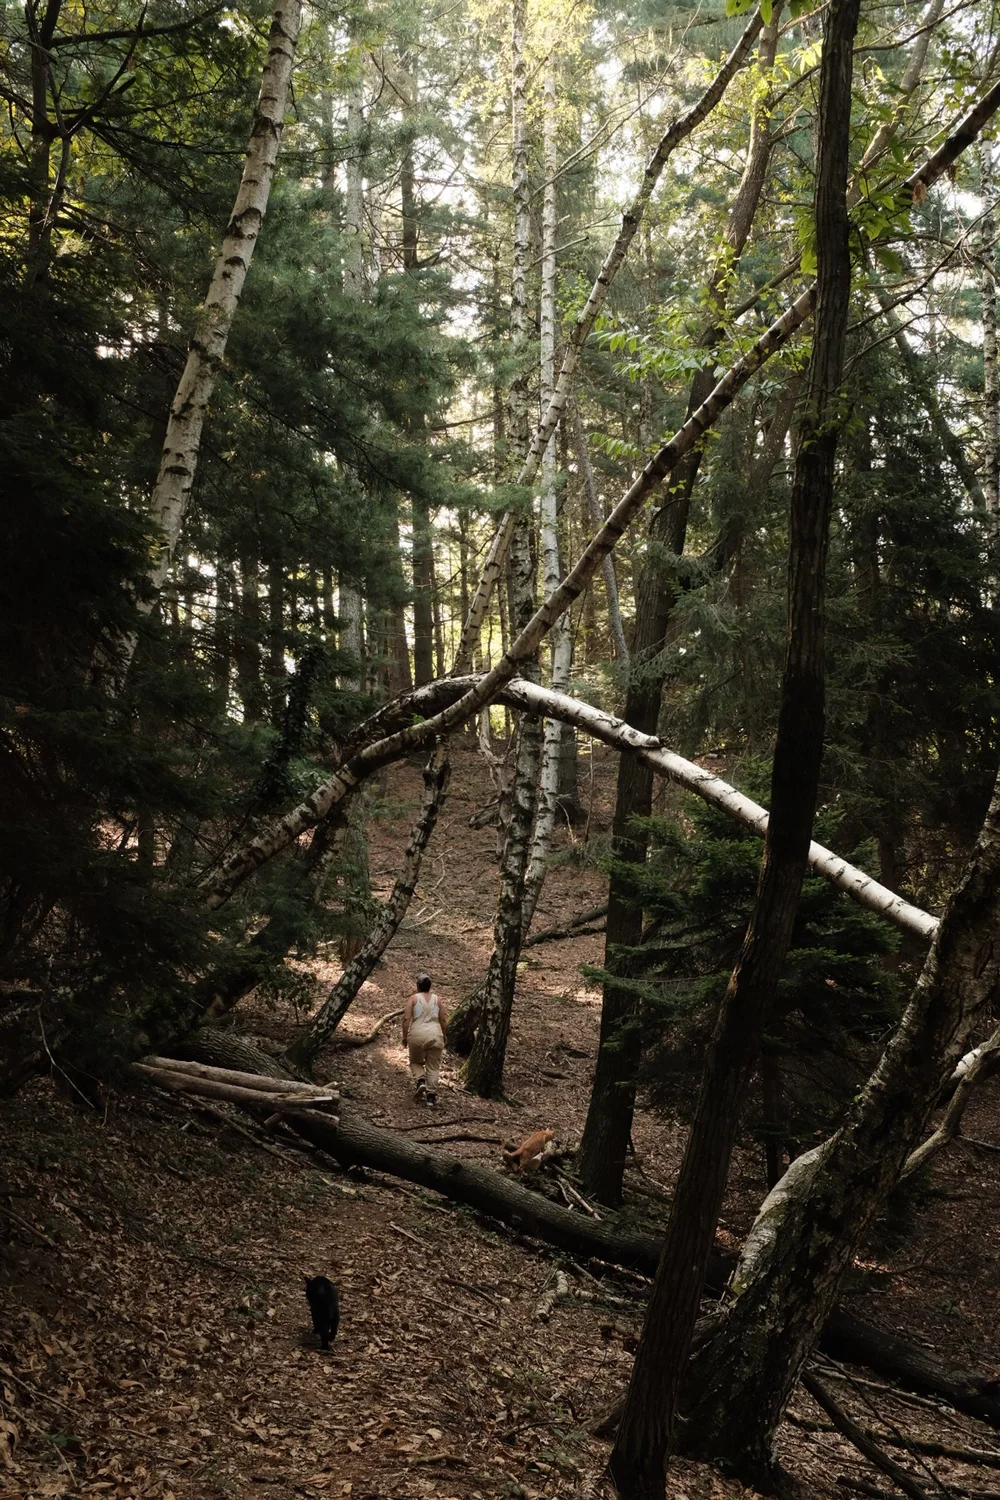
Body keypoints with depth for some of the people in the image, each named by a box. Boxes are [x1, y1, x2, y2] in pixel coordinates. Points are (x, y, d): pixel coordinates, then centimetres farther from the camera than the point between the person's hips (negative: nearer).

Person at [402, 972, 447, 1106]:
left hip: (418, 1035, -2)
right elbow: (443, 1020, 11)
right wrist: (443, 1035, 24)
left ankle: (420, 1081, -4)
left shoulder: (413, 998, 2)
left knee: (416, 1061, 20)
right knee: (433, 1067, 7)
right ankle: (431, 1095, -1)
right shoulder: (437, 999, 10)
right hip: (435, 1035, 2)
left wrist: (405, 1036, 3)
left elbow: (406, 1019, -5)